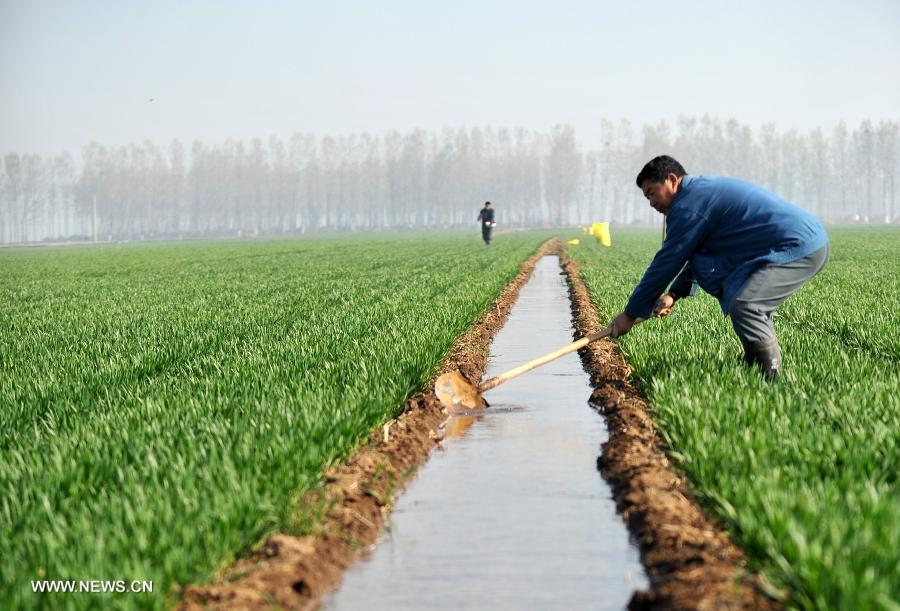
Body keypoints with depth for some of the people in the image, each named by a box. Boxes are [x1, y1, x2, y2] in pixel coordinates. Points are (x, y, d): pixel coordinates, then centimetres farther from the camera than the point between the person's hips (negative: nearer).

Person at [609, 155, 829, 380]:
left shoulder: (688, 205, -11)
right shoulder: (706, 189, 21)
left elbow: (666, 263, -7)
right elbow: (697, 253, 30)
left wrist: (631, 314, 1)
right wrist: (674, 294, 20)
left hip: (801, 249, -11)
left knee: (743, 306, -21)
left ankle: (772, 377, -17)